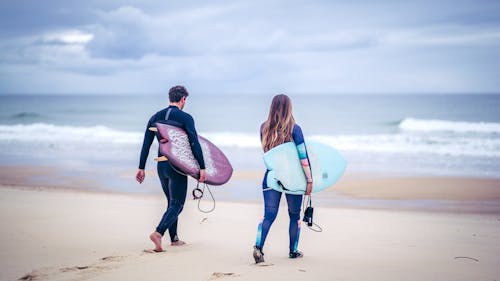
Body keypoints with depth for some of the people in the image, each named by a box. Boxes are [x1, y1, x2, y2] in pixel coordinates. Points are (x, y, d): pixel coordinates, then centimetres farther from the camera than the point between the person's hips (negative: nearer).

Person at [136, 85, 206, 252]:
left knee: (172, 203, 19)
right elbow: (194, 143, -14)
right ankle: (158, 233, -23)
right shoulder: (185, 118, -8)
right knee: (177, 205, -3)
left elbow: (146, 144, 8)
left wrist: (141, 168, 11)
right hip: (177, 166, -6)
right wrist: (202, 168, -14)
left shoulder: (156, 117, 9)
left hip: (161, 166, 6)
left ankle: (174, 239, 23)